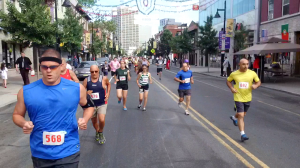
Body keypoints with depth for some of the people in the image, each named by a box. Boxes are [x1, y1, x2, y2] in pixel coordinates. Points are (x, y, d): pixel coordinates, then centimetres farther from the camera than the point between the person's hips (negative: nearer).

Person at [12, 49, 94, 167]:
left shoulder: (76, 88, -6)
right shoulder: (26, 91, -5)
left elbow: (88, 106, 11)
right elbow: (17, 114, 9)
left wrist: (85, 119, -8)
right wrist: (24, 123, -12)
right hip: (40, 154, 2)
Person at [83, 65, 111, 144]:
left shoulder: (104, 78, -11)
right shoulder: (86, 80, -9)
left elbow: (108, 84, 11)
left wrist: (108, 93, 1)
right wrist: (86, 93, -21)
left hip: (102, 104, -2)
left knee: (102, 120, -19)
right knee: (94, 121, 17)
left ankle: (101, 133, 12)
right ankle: (97, 132, 48)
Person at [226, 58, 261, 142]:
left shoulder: (252, 73, -5)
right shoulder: (234, 74, -7)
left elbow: (258, 82, 7)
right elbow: (228, 81, 9)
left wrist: (255, 85, -17)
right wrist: (231, 88, -9)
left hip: (247, 98, 3)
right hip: (238, 98, -3)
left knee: (243, 114, 22)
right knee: (241, 116, -10)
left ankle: (234, 117, 56)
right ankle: (242, 134, -5)